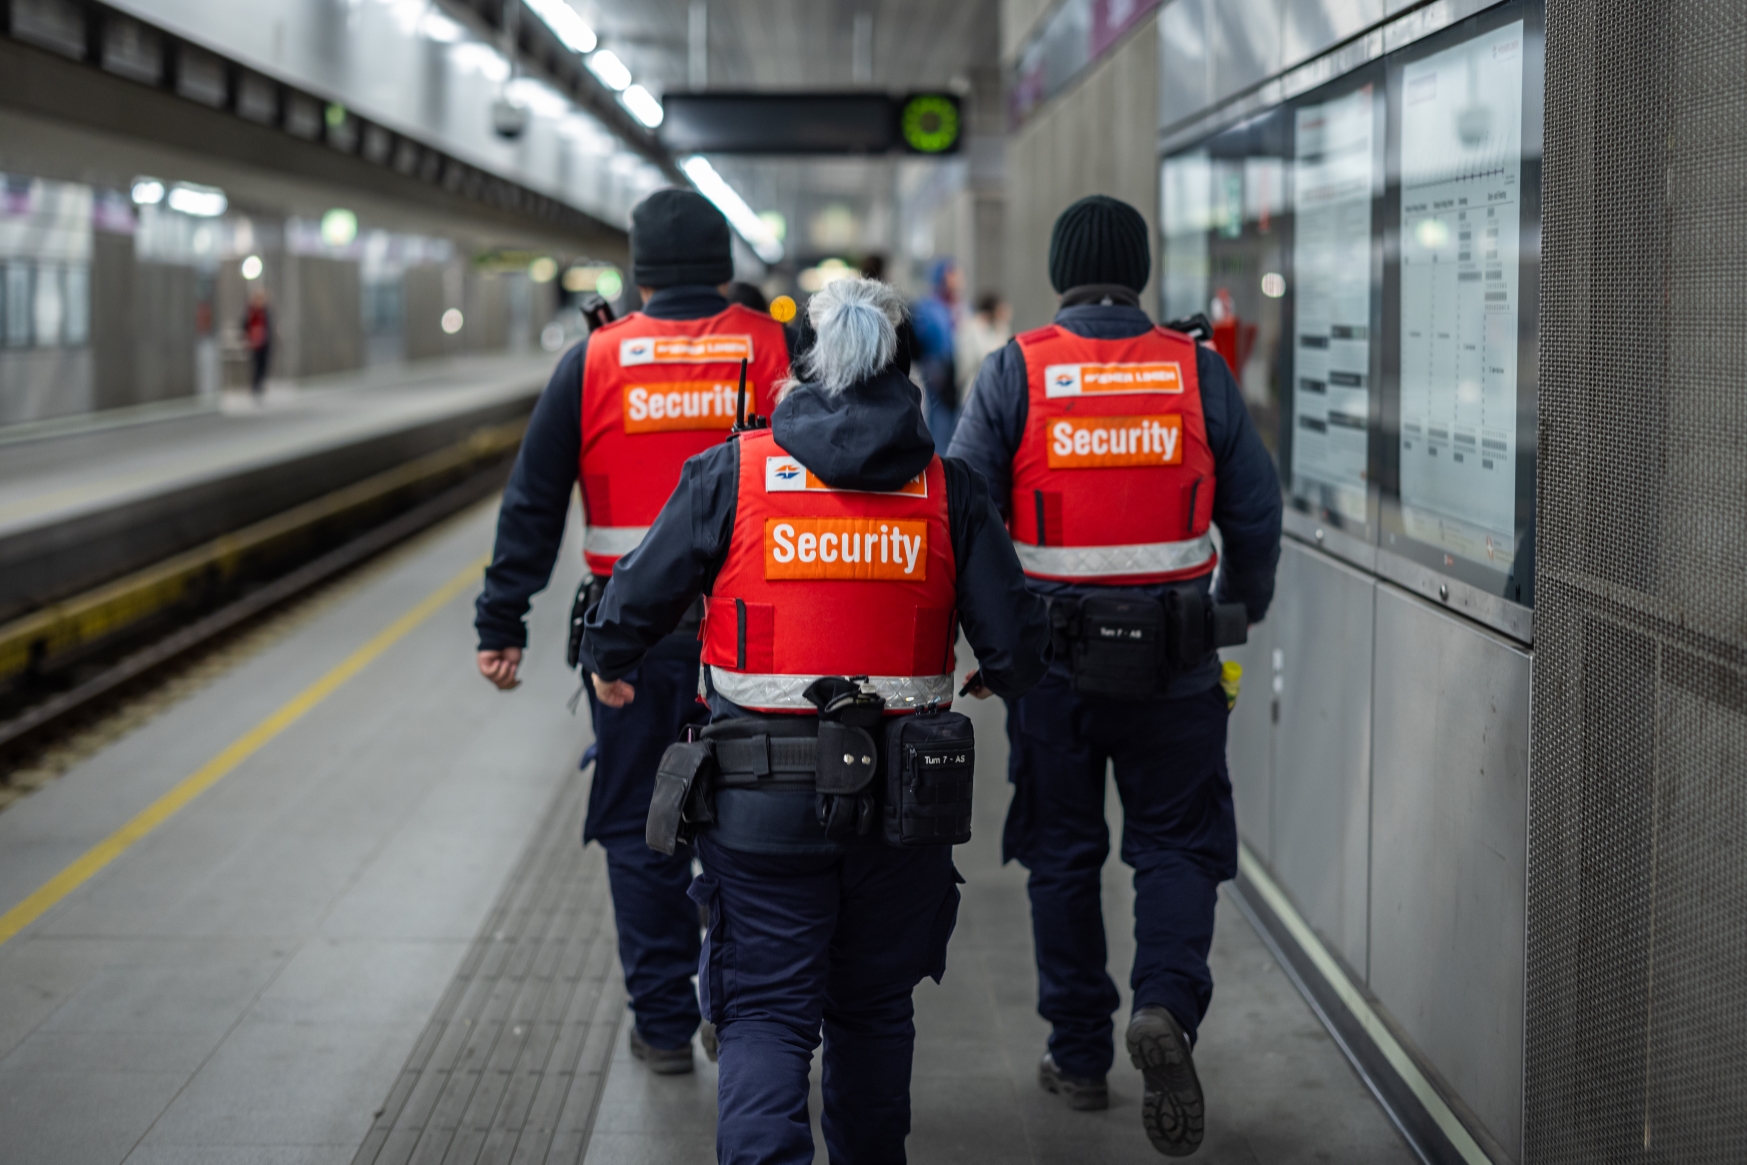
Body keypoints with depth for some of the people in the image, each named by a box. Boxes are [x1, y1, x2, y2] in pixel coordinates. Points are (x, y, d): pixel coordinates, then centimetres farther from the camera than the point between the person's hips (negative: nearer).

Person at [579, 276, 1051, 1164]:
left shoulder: (731, 473, -5)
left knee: (764, 1013, 3)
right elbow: (1016, 641, -1)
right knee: (873, 1008, 20)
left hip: (762, 793, -2)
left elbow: (639, 595, 1)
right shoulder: (946, 488, -1)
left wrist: (609, 663, 23)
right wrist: (999, 680, 24)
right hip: (901, 797, 2)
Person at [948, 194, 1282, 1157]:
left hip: (1050, 652, 0)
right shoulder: (1200, 373, -1)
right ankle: (1166, 1004, -14)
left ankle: (1079, 1056, 20)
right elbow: (1254, 513, 4)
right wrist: (1242, 610, 22)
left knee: (1063, 853, 12)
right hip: (1172, 658, 0)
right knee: (1177, 843, 10)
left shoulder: (1014, 373, -5)